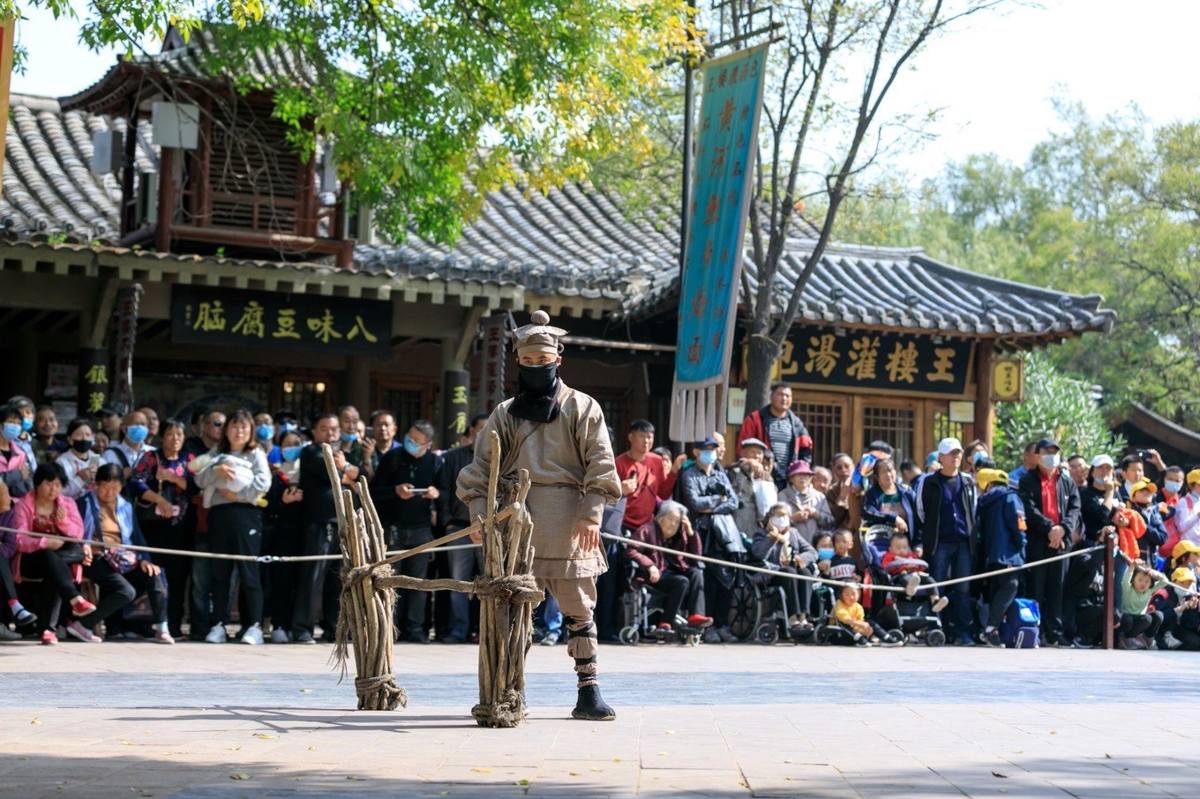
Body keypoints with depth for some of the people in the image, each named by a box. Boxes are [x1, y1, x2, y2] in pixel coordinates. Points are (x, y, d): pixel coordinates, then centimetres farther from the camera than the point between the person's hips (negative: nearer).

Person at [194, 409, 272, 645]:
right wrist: (216, 470, -9)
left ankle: (254, 626, -6)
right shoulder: (218, 455, 21)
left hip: (245, 514, -4)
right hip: (218, 515, 4)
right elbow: (200, 480, 8)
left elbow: (263, 483, -6)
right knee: (219, 573, 4)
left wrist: (237, 494, -8)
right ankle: (217, 626, 8)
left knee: (248, 571, -7)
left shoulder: (256, 454, 9)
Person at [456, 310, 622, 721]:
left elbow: (600, 463, 1)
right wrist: (479, 512, -3)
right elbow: (481, 466, 12)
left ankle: (588, 691, 4)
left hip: (567, 522, -2)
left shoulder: (581, 408, 8)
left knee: (578, 606, -1)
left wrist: (591, 514, -10)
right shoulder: (504, 414, 15)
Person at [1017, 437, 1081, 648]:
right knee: (1035, 591, -3)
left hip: (1061, 542, 3)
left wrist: (1063, 528, -10)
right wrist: (1049, 528, -16)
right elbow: (1030, 510, -7)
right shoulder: (1028, 481, 4)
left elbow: (1075, 509, 7)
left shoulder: (1066, 482, 16)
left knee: (1056, 591, 5)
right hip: (1037, 543, -3)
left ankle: (1054, 634, 9)